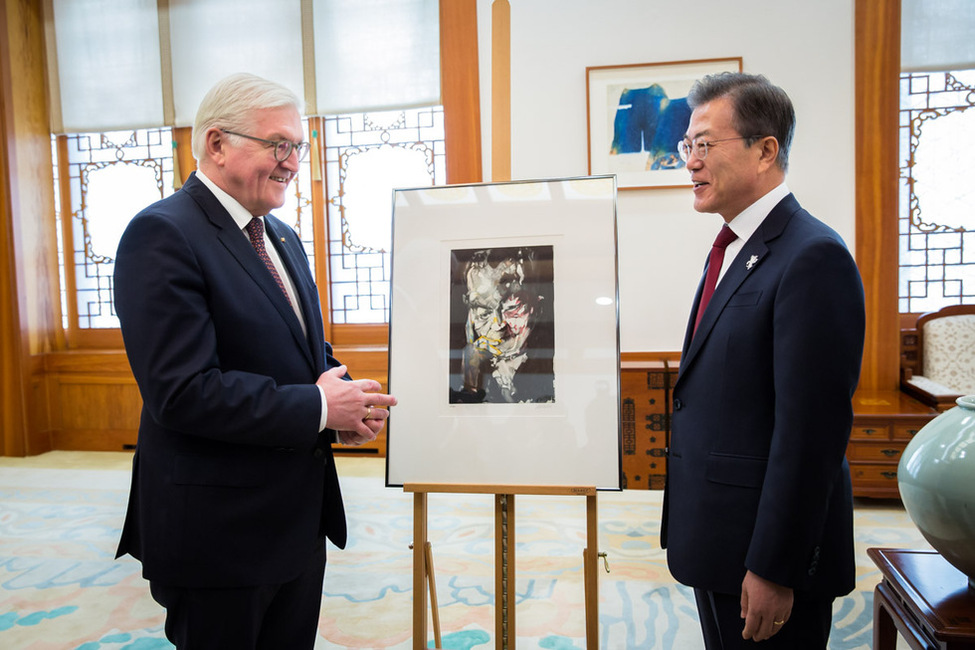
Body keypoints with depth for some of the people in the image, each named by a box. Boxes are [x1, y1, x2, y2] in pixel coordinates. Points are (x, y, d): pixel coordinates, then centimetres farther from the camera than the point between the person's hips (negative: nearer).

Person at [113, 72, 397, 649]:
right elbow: (183, 392, -25)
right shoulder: (163, 235, -16)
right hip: (219, 531, -8)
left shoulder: (284, 238, 11)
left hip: (301, 514, 8)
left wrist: (348, 401, -5)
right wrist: (317, 407, -20)